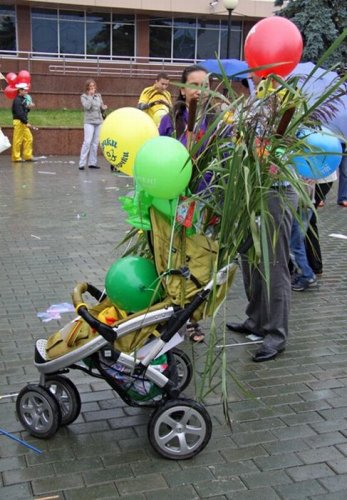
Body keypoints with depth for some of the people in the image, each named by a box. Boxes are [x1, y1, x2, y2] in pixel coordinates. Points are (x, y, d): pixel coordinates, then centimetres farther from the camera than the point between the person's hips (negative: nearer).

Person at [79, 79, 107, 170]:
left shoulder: (99, 96, 13)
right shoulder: (84, 96, 0)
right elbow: (87, 106, -17)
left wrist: (104, 108, -3)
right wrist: (90, 95, -12)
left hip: (99, 122, 5)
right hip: (89, 122, -5)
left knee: (95, 143, 5)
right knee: (87, 142, -13)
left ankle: (92, 163, 10)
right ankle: (82, 163, -12)